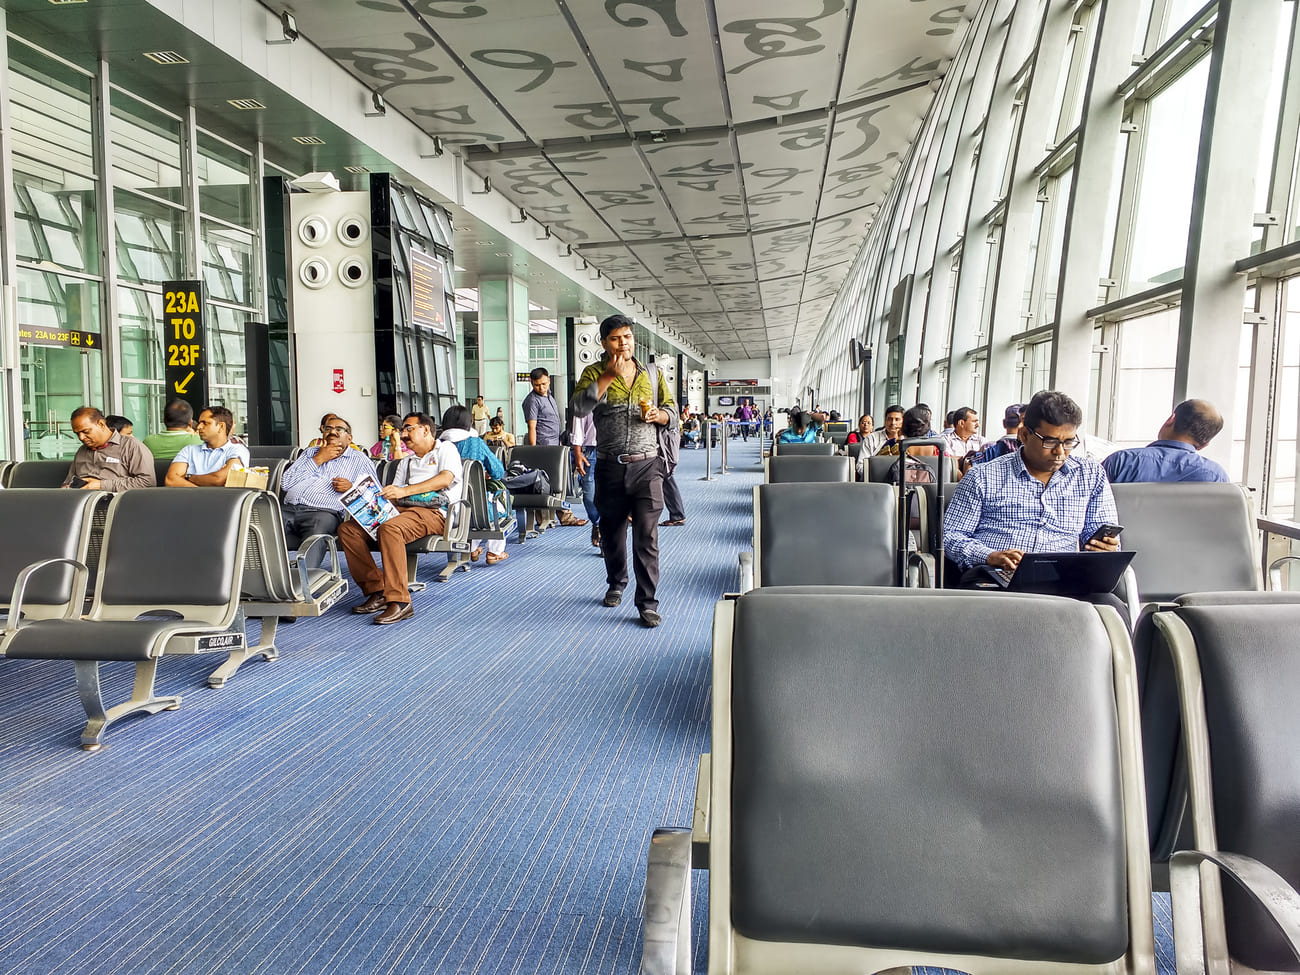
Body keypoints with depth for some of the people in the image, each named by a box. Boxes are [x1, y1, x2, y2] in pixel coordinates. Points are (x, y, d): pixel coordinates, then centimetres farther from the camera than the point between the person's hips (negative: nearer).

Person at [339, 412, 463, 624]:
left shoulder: (445, 449, 11)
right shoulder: (407, 462, 34)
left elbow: (445, 479, -9)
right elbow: (394, 494, 22)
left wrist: (405, 491, -19)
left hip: (434, 511, -7)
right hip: (402, 510, 7)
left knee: (390, 528, -37)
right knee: (347, 529, -13)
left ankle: (399, 601, -34)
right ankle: (377, 591, -16)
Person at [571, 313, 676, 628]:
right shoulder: (595, 372, 3)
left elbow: (671, 409, 17)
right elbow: (579, 406, -14)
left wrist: (658, 415, -6)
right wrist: (610, 375, -17)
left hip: (646, 465, 0)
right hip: (610, 467, 1)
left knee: (646, 536, -7)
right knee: (611, 532, 15)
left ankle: (647, 602, -2)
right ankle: (616, 584, 38)